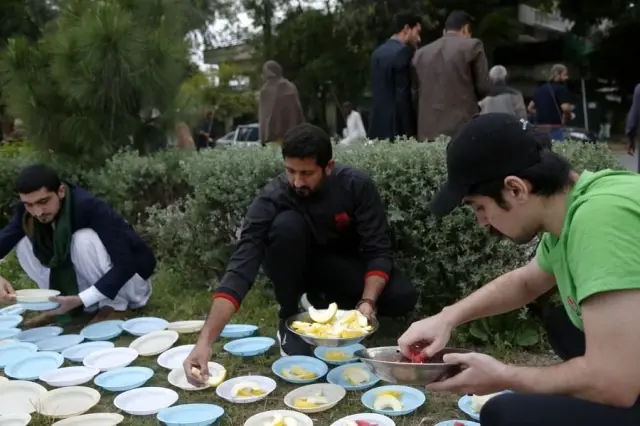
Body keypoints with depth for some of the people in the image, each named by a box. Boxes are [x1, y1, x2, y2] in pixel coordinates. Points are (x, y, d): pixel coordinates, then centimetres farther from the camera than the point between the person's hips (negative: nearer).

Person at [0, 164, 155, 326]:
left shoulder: (90, 208, -29)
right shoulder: (28, 212, -11)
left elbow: (126, 263, -34)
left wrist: (80, 299, -40)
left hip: (130, 275, -6)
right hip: (92, 282, 6)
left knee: (83, 240, -32)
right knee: (24, 244, -10)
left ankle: (115, 306, -15)